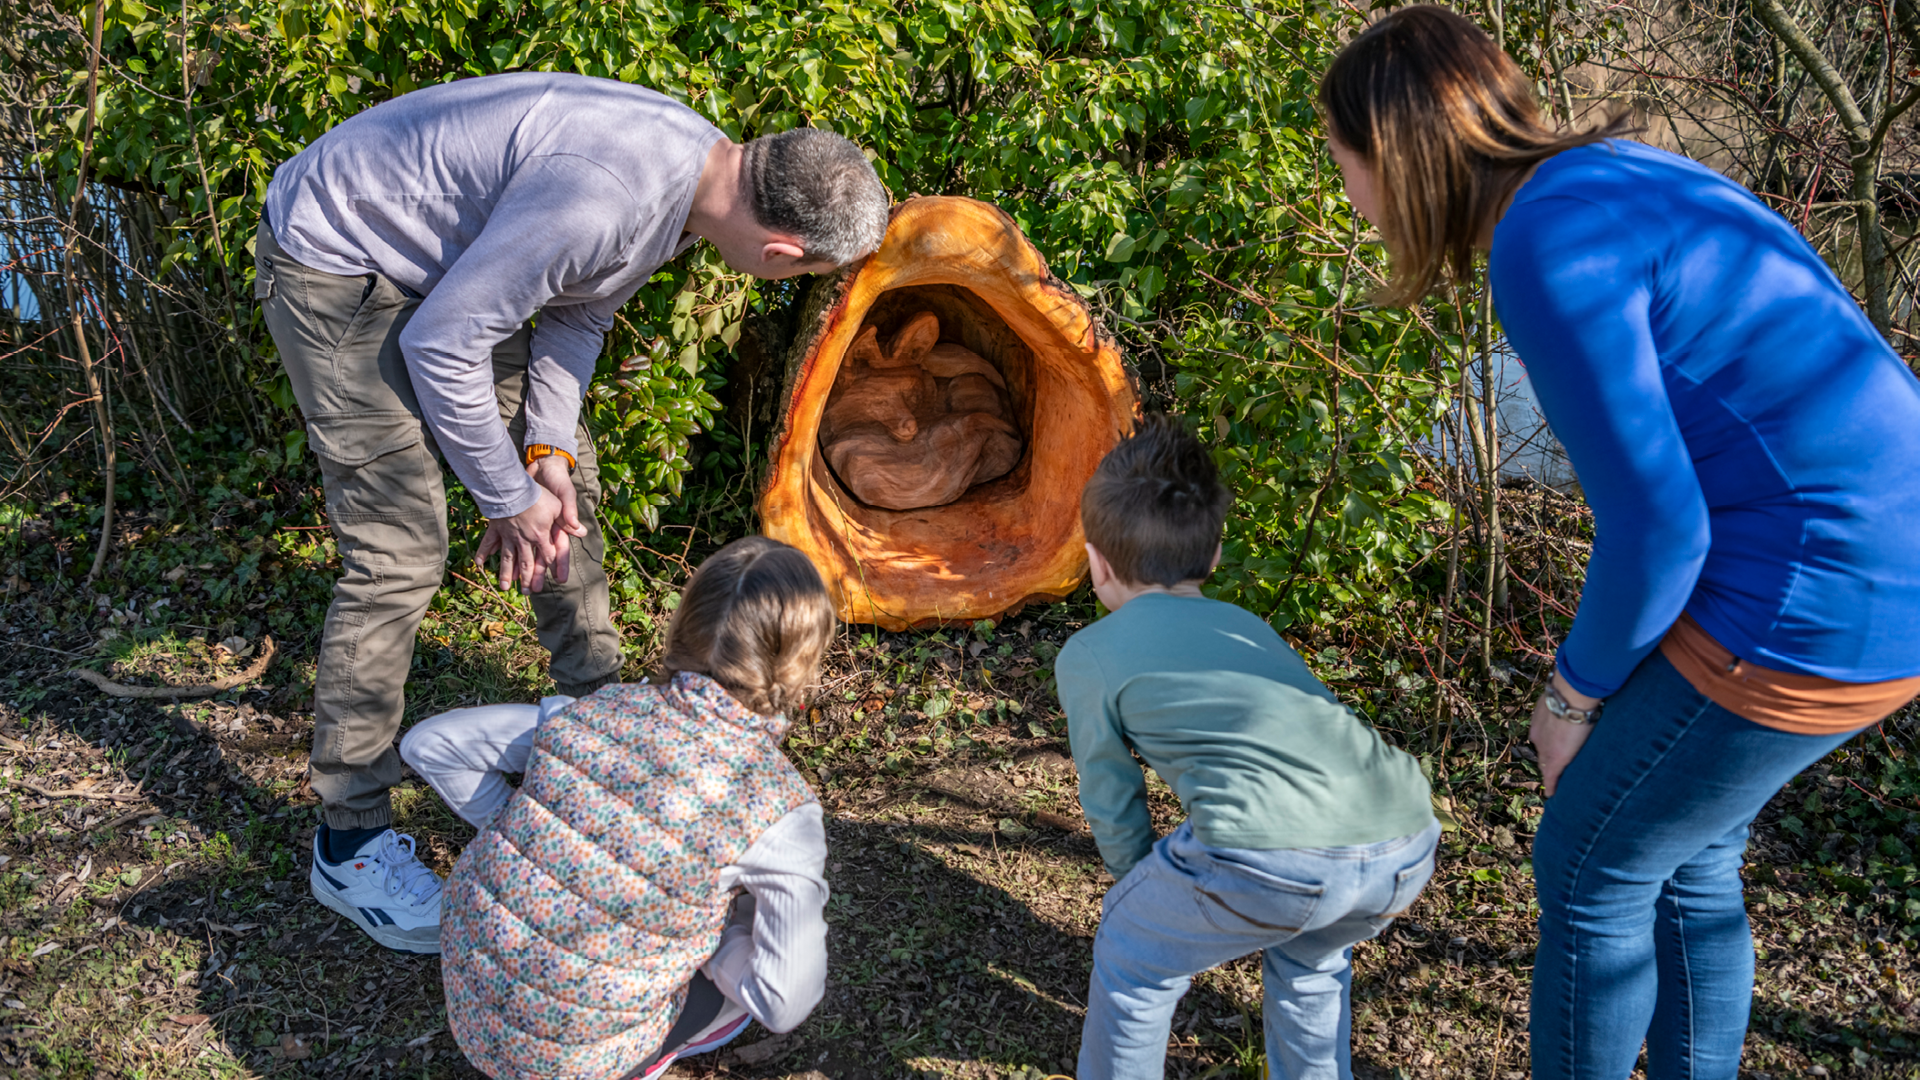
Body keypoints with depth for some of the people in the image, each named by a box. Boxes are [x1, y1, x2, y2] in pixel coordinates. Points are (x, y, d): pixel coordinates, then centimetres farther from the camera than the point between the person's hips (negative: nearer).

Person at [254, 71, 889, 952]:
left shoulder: (694, 159, -7)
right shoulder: (603, 197, -36)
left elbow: (575, 309, 5)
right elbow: (441, 344, -28)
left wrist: (548, 448, -5)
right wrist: (509, 496, -16)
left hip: (446, 265, 9)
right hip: (335, 264, -9)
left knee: (568, 479, 12)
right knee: (400, 550, -11)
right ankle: (349, 843, 2)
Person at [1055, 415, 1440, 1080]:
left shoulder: (1088, 655, 15)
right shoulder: (1245, 625, 33)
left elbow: (1112, 805, 22)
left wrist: (1144, 884, 43)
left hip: (1274, 855, -6)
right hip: (1406, 849, 6)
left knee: (1135, 956, 22)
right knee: (1309, 952, 37)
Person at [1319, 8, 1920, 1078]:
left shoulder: (1547, 243, -18)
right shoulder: (1618, 177, 12)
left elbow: (1656, 529, -20)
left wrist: (1575, 696, -2)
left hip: (1812, 605, -9)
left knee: (1589, 869, 9)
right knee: (1685, 854, 24)